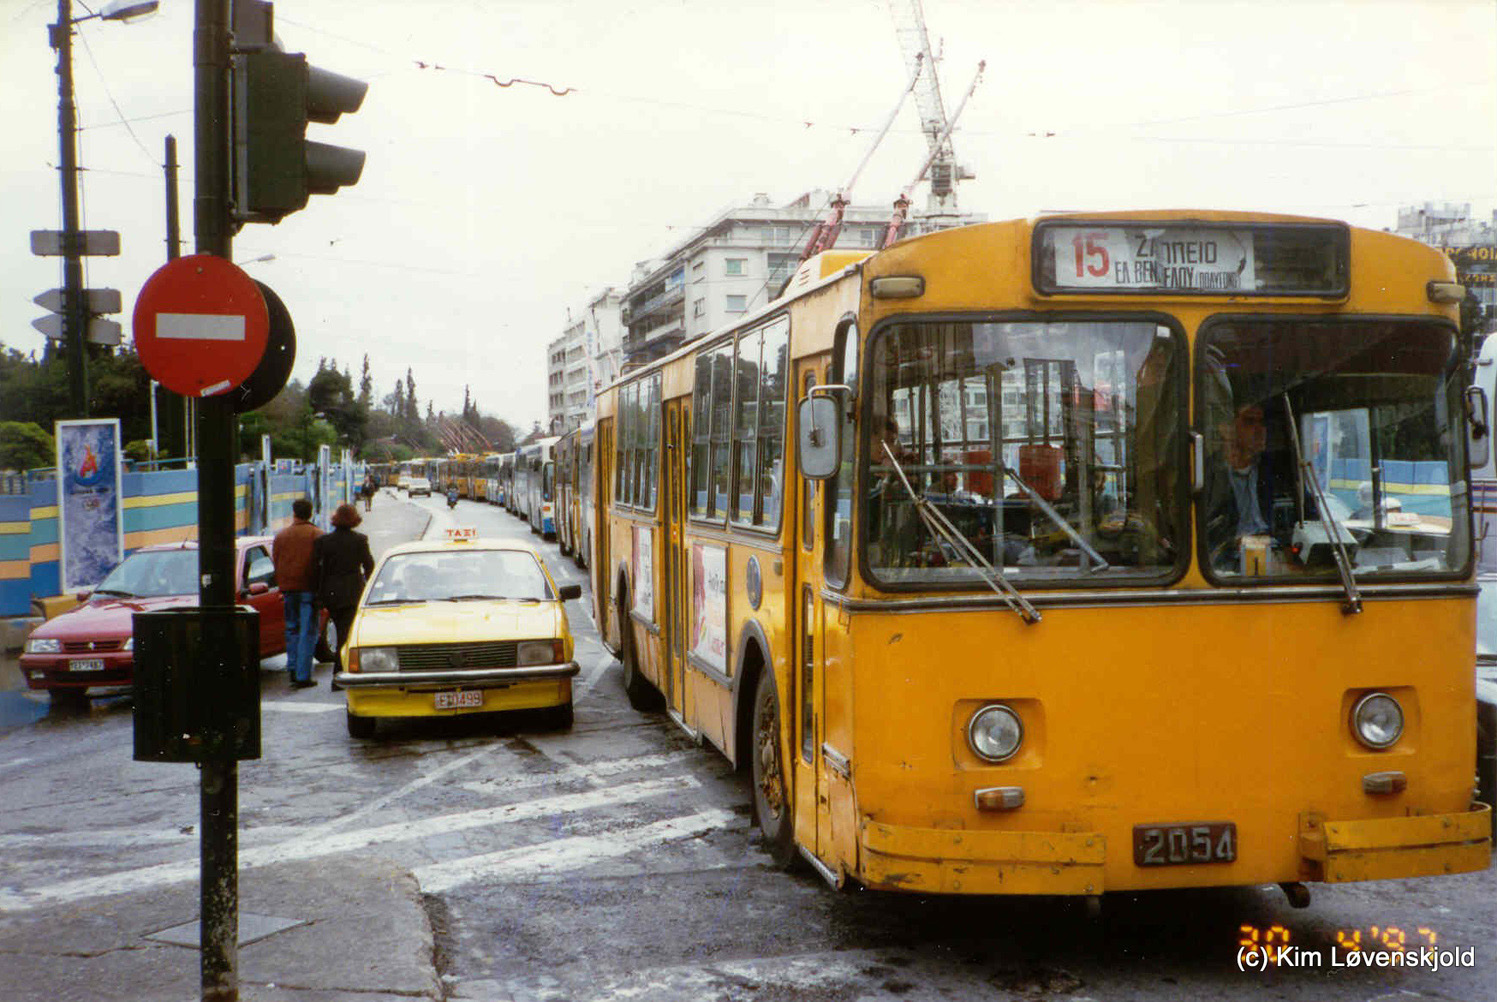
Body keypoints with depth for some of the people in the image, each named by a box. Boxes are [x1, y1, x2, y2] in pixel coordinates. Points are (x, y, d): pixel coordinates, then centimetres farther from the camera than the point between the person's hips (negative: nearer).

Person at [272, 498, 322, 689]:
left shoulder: (281, 536, 8)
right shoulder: (317, 535, -4)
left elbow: (276, 564, 12)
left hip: (288, 589, 3)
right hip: (309, 588, -3)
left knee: (292, 629, 18)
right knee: (307, 632, -2)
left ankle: (293, 669, 13)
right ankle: (302, 675, -6)